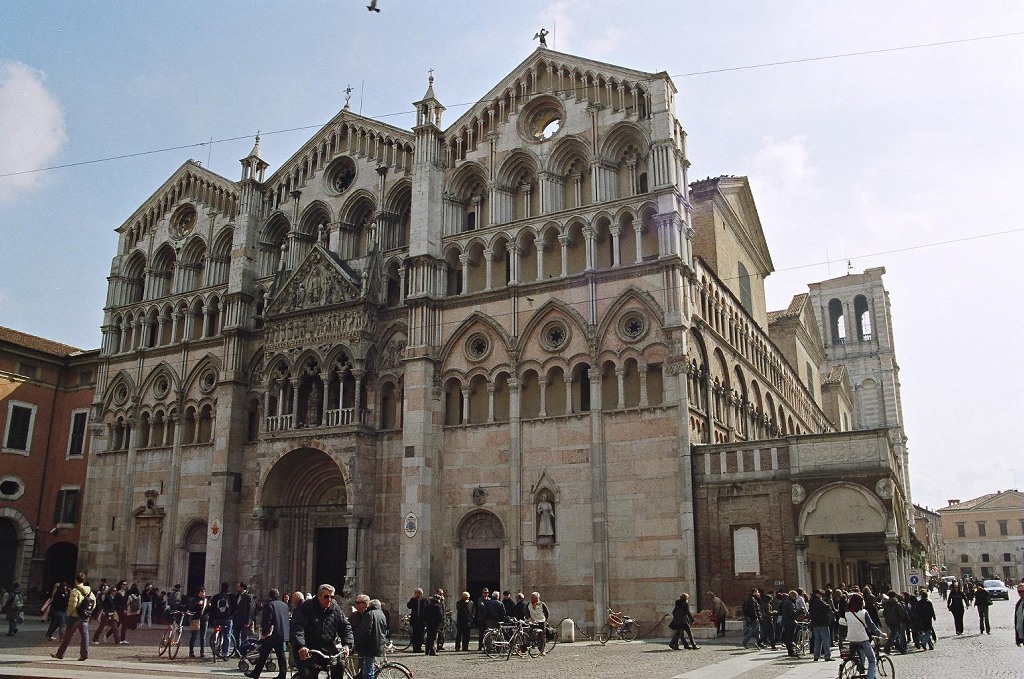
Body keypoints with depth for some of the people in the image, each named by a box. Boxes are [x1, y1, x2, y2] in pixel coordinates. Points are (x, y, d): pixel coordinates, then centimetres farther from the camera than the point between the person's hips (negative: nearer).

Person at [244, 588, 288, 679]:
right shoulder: (285, 605, 13)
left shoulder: (269, 605, -10)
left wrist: (264, 633, -12)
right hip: (283, 635, 6)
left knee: (263, 655, 3)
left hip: (271, 635, -6)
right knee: (281, 655, 8)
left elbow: (267, 620, -16)